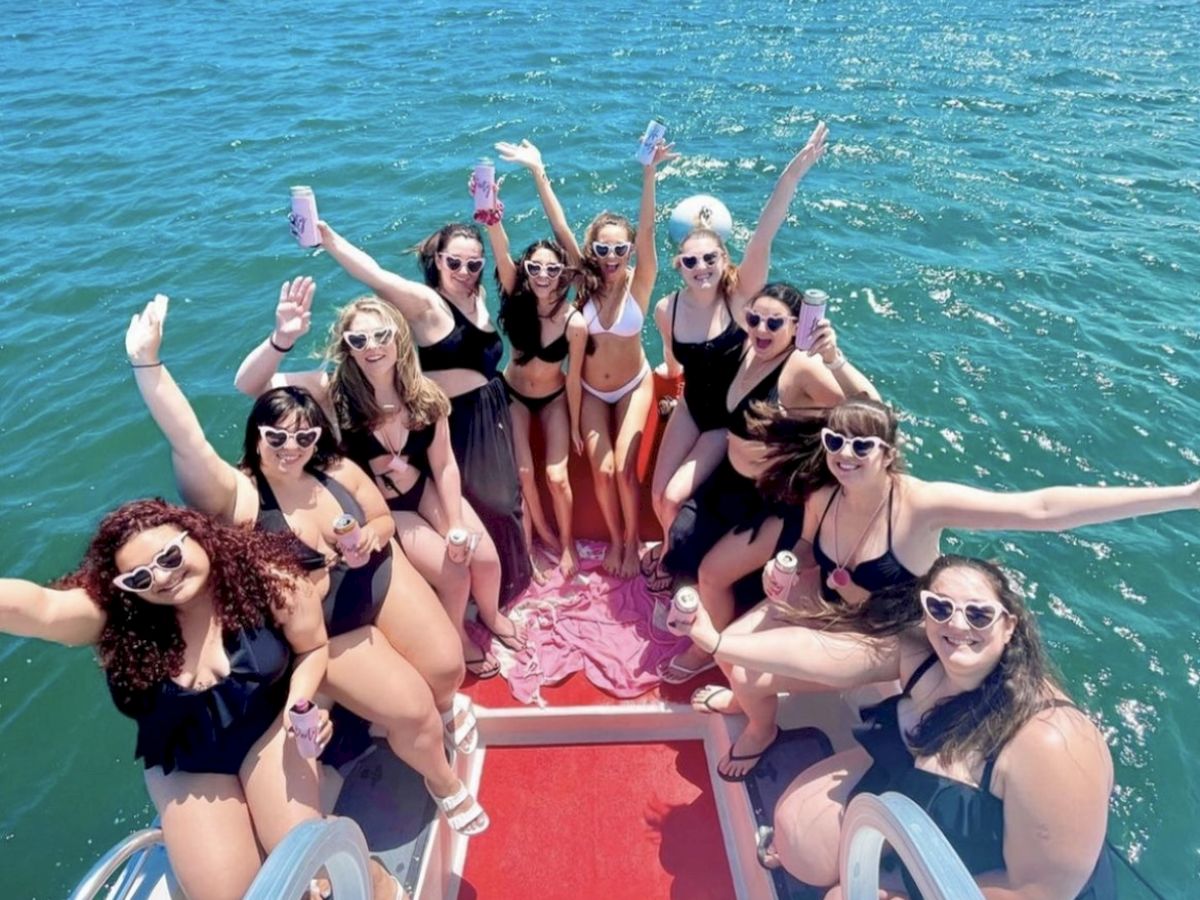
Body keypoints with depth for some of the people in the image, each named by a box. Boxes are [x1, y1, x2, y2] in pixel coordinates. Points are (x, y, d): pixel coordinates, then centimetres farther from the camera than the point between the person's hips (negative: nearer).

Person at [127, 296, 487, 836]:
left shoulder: (339, 472, -12)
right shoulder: (238, 497, -25)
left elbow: (384, 520, 3)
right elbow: (186, 442, -42)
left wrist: (371, 538, -20)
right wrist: (146, 362, -51)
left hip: (382, 581, 4)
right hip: (322, 629, -4)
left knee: (447, 666, 0)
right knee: (410, 712, -9)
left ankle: (448, 707, 41)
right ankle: (445, 785, 25)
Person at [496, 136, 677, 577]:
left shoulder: (639, 281, -18)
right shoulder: (585, 281, -14)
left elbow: (646, 230, -32)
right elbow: (560, 229, -20)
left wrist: (649, 172, -45)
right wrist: (538, 171, -26)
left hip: (633, 386, -2)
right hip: (591, 391, 2)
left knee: (624, 468, -7)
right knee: (603, 471, -2)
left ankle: (632, 540, 19)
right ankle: (615, 539, 24)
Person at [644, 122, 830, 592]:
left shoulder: (740, 296, -23)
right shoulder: (666, 310, -14)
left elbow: (763, 237, -40)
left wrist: (794, 173, -50)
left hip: (733, 415, -3)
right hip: (691, 407, 4)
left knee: (676, 496, -7)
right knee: (658, 495, 6)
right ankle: (671, 545, 42)